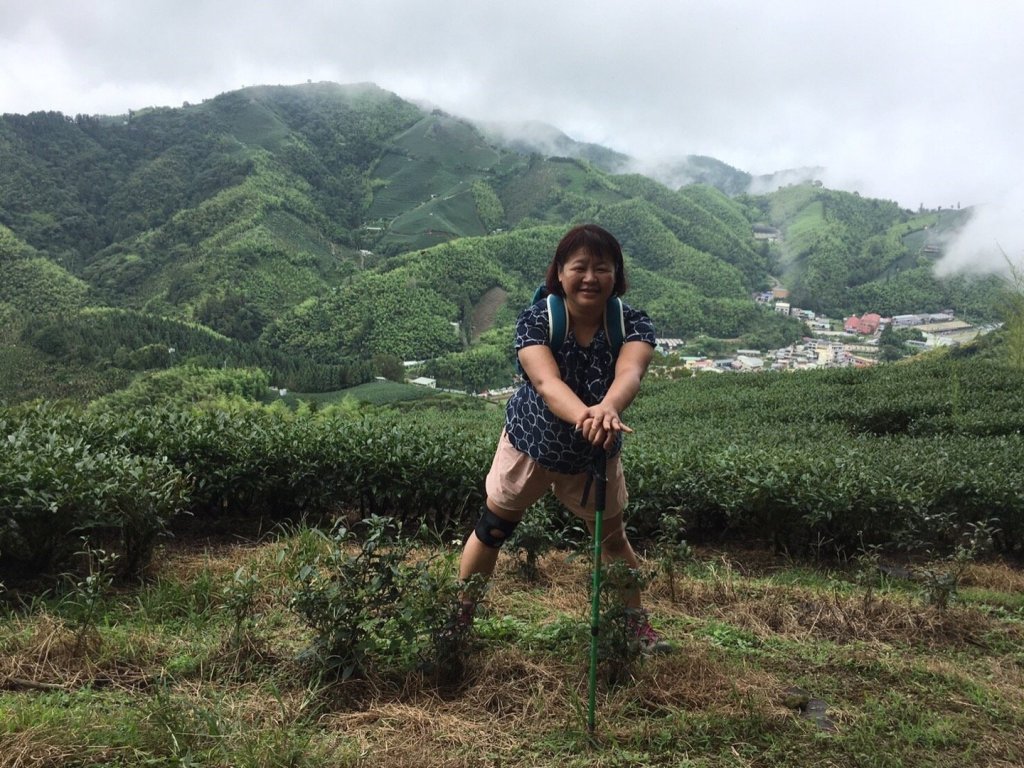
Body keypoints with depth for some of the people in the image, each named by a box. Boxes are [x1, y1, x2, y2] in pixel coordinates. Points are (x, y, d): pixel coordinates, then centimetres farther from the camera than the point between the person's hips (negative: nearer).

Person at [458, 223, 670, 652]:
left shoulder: (633, 324, -20)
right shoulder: (535, 321, -23)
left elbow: (629, 373, -41)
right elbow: (547, 381, -41)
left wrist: (609, 408, -64)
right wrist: (583, 415, -62)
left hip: (595, 457, 1)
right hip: (530, 445, -1)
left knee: (613, 539, 16)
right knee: (491, 532, 12)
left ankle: (638, 622, 40)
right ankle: (460, 618, 34)